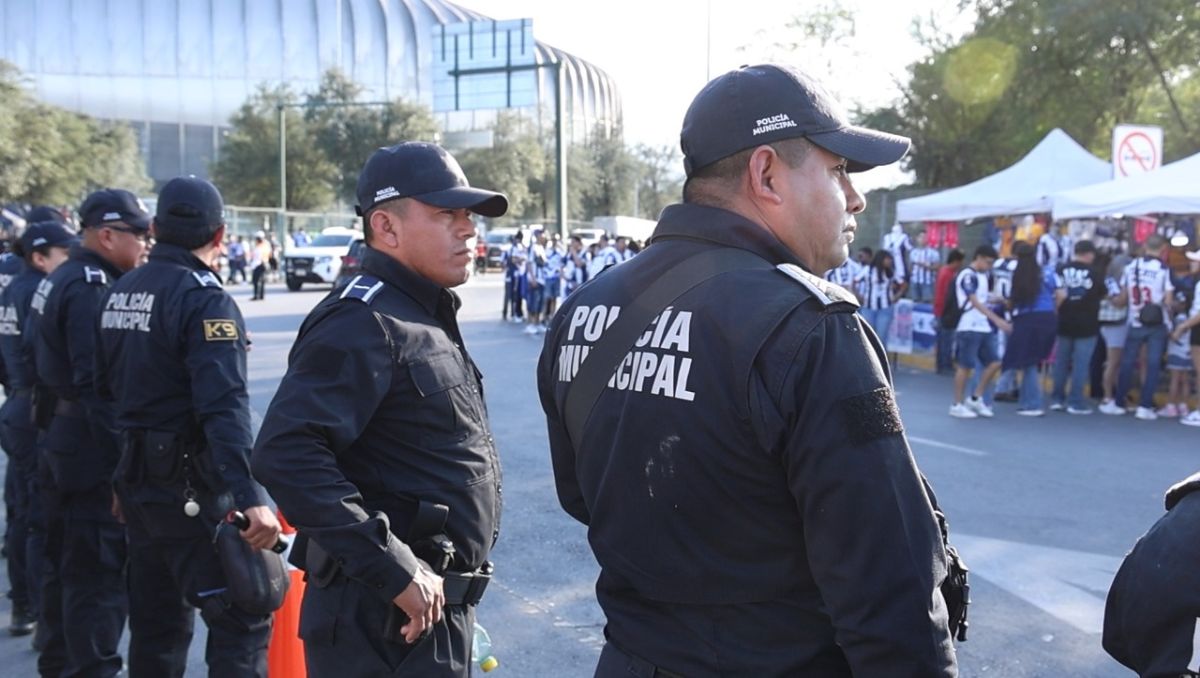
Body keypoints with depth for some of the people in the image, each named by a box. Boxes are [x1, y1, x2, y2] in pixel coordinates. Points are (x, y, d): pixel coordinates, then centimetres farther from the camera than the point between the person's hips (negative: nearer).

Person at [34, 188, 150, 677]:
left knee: (65, 563, 20)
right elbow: (98, 384, -25)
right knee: (99, 572, -4)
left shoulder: (60, 280, 14)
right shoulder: (92, 287, -18)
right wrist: (122, 465, -25)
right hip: (94, 451, -11)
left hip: (62, 440, 11)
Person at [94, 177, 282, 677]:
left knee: (156, 621, 17)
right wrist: (249, 495, -33)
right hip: (190, 485, -8)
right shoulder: (204, 298, -16)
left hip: (135, 475, 9)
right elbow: (223, 405, -27)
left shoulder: (119, 293, 9)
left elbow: (105, 387, 17)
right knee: (242, 619, -5)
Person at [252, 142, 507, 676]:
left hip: (437, 607, 9)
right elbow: (285, 456, -29)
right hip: (392, 623, -9)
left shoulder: (428, 319, 13)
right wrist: (397, 572, -27)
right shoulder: (365, 323, -18)